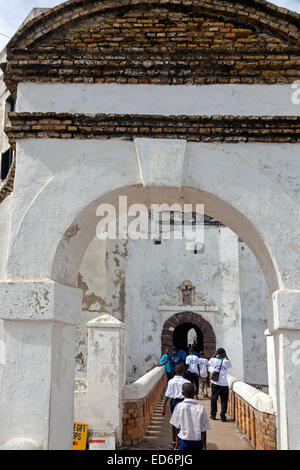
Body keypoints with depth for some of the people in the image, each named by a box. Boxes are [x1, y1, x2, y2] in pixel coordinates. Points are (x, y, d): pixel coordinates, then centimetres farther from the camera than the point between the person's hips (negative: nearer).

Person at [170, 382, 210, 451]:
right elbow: (203, 430, -6)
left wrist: (177, 443, 10)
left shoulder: (179, 407, -9)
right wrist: (204, 446, 3)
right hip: (197, 442, 0)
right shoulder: (200, 408, -10)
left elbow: (177, 427, -2)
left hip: (183, 441, 0)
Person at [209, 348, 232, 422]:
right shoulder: (226, 362, -8)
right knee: (224, 400, 5)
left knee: (214, 399, 15)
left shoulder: (214, 360, -3)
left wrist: (215, 354, 15)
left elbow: (209, 362, 21)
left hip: (215, 383, 2)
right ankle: (223, 416, 2)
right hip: (224, 384, -2)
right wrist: (226, 356, 10)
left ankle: (213, 414, 21)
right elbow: (230, 365, 15)